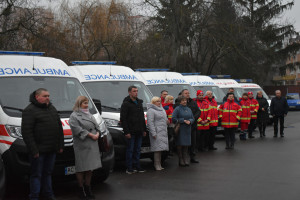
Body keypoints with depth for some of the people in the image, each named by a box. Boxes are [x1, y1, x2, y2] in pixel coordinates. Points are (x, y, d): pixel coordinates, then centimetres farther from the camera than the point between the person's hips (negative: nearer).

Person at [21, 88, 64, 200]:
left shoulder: (52, 108, 16)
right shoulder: (30, 110, -9)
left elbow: (59, 128, 20)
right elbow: (26, 132, -16)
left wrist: (61, 145, 15)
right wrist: (33, 150, -20)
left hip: (52, 149, 7)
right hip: (39, 150, -7)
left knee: (48, 173, 17)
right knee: (36, 174, 0)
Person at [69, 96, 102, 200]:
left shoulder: (89, 115, 22)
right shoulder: (74, 116, -4)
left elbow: (96, 126, 20)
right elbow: (78, 130, -15)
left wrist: (97, 134, -1)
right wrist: (91, 135, -15)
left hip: (93, 145, 7)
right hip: (81, 146, -7)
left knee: (90, 168, 10)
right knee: (81, 169, -4)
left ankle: (87, 188, 21)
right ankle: (81, 190, 6)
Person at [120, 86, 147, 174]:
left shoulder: (139, 102, 16)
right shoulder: (126, 104, -7)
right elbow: (123, 119, -12)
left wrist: (144, 130, 17)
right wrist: (126, 132, -17)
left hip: (139, 132, 7)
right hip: (131, 132, -7)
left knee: (137, 150, 10)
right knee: (130, 150, -2)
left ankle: (136, 166, 16)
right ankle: (129, 168, 3)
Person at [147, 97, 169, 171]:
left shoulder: (162, 109, 21)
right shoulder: (151, 110, -7)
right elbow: (150, 123, -15)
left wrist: (166, 120, 14)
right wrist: (153, 133, -20)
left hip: (163, 132, 8)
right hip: (157, 132, -8)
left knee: (161, 148, 8)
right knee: (157, 149, -11)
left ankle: (159, 165, 13)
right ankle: (157, 165, -7)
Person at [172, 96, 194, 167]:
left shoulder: (189, 109, 15)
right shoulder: (177, 109, -4)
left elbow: (192, 118, 16)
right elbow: (174, 118, -11)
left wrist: (190, 121, -7)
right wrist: (183, 120, -13)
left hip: (187, 129, 5)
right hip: (180, 130, -5)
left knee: (186, 145, 7)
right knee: (180, 145, -4)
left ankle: (186, 160, 13)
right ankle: (181, 161, 2)